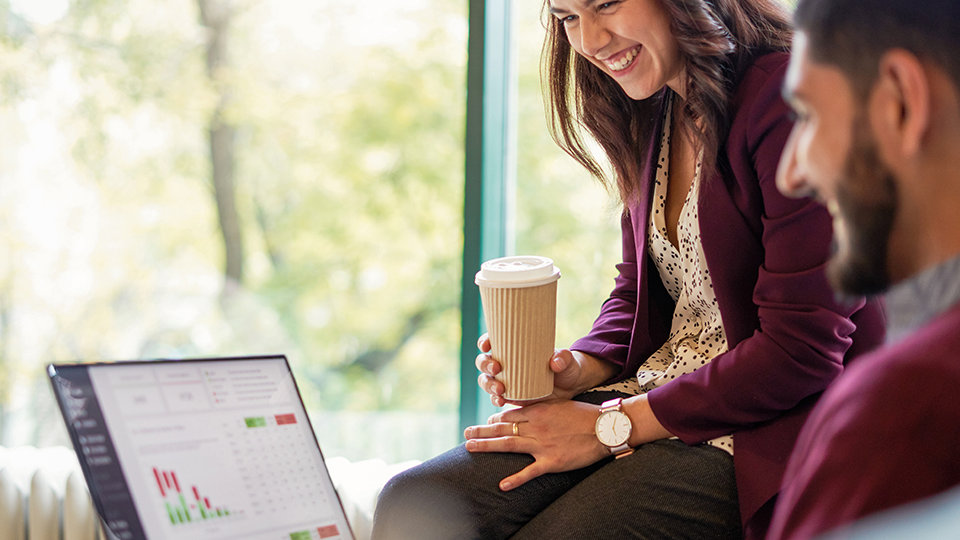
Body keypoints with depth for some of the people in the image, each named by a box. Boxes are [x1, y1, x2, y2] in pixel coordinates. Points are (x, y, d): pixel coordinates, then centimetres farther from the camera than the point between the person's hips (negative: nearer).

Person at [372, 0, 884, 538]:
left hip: (754, 435, -7)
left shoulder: (791, 101, -17)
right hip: (646, 395, 7)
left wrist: (613, 425, -15)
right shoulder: (652, 111, 9)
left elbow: (803, 350, -20)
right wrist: (579, 370, -4)